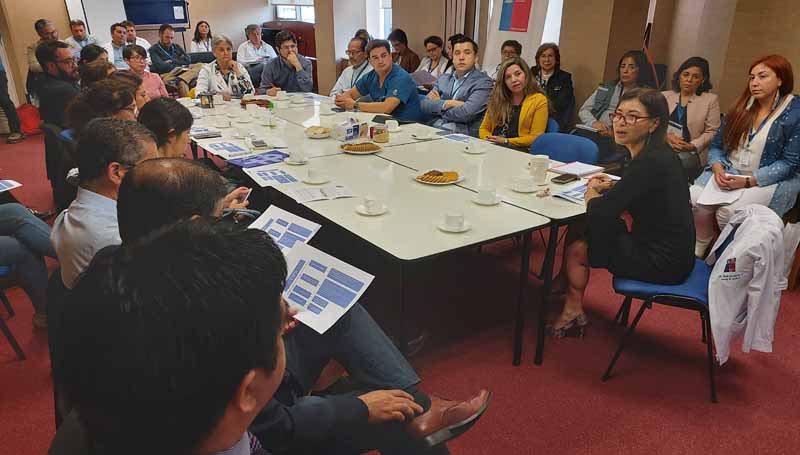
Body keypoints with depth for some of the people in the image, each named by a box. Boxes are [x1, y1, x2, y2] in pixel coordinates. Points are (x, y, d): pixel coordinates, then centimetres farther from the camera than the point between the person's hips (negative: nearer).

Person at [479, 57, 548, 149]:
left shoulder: (539, 101, 4)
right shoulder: (498, 99, 18)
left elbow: (535, 138, -3)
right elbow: (484, 128, 17)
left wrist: (506, 141, -11)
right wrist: (489, 139, -5)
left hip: (518, 150, -4)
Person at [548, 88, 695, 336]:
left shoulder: (650, 162, -25)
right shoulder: (658, 154, 4)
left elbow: (600, 213, -25)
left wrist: (591, 194, -4)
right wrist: (614, 187, 7)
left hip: (662, 262, -9)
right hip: (668, 252, 9)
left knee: (576, 250, 3)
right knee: (581, 232, 19)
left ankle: (573, 311, 29)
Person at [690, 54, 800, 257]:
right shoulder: (741, 107, 9)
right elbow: (716, 146, 8)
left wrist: (749, 181, -21)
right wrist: (718, 169, -14)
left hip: (772, 180, -4)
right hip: (729, 172, 5)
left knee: (728, 211, -31)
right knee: (695, 198, -25)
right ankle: (698, 251, -6)